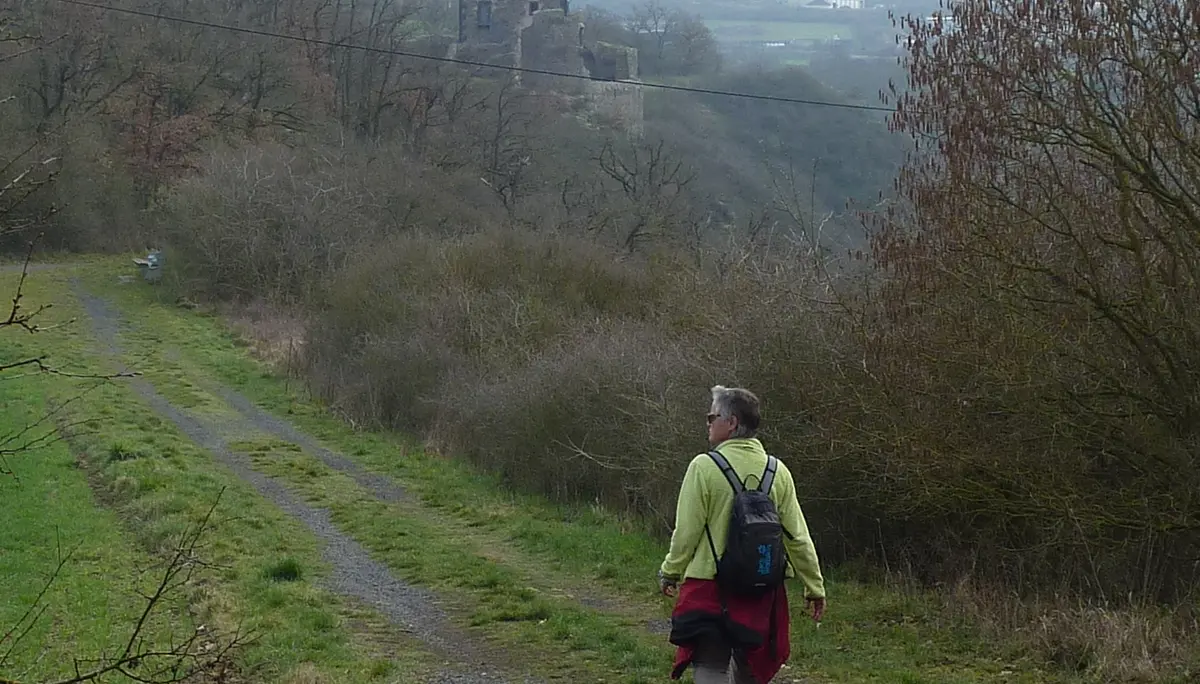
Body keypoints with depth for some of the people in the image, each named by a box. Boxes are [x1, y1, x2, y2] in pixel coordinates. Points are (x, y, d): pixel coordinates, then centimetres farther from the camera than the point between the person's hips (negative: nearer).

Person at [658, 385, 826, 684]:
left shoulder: (704, 467, -12)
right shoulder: (777, 471, 0)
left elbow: (686, 532, -10)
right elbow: (798, 537, 1)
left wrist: (669, 573, 6)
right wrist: (815, 587, 10)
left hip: (709, 587, -4)